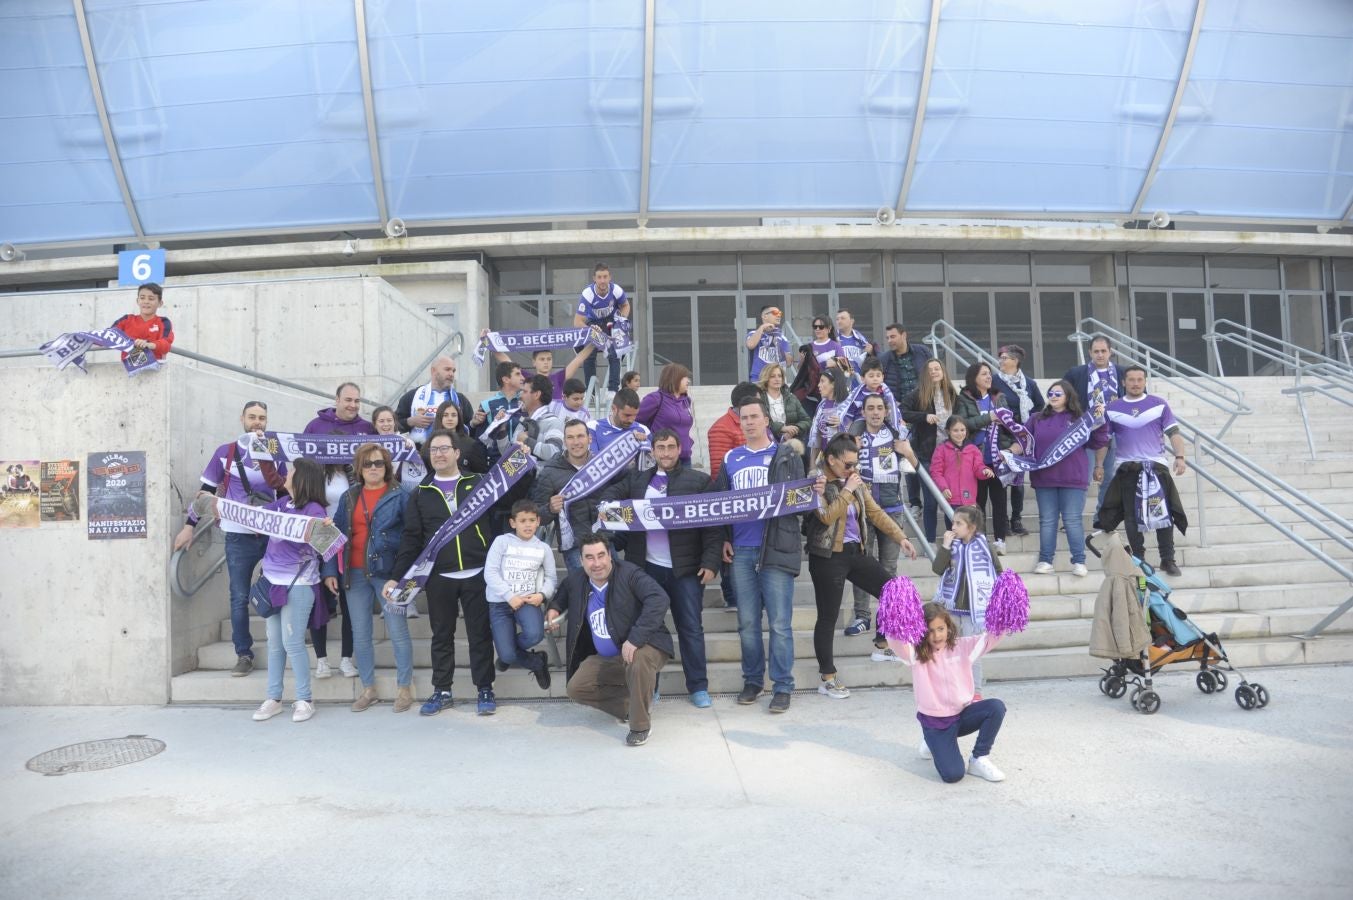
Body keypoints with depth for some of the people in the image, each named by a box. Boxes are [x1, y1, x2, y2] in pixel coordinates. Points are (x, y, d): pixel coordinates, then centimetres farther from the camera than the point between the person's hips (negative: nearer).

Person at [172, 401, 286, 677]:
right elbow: (205, 490, 7)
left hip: (272, 534, 1)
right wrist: (189, 525, 5)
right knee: (239, 598, 3)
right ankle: (244, 655, 12)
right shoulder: (225, 452, 3)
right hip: (239, 537, -1)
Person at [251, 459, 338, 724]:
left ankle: (304, 700, 9)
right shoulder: (281, 504, 8)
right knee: (274, 643, 12)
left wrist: (330, 574, -36)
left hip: (298, 585, -7)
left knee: (292, 643, -4)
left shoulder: (314, 510, -13)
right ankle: (273, 698, 22)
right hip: (272, 581, 7)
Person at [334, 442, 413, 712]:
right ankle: (368, 688, 23)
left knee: (398, 632, 0)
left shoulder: (400, 495, -2)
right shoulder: (349, 497, 11)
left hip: (387, 571, -4)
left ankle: (404, 687, 13)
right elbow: (338, 531, 14)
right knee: (360, 634, 10)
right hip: (355, 573, 5)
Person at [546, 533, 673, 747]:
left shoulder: (629, 574, -19)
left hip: (642, 648, -6)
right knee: (576, 688, -10)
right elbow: (562, 594, 26)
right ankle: (631, 704, 9)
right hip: (604, 660, 6)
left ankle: (641, 725, -17)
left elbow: (659, 599, -34)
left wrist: (635, 639, -40)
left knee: (639, 660, -39)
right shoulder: (575, 580, 0)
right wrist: (553, 608, 3)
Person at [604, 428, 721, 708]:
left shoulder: (699, 481, 0)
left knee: (691, 628, 3)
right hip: (647, 567, 3)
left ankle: (698, 687, 12)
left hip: (685, 569, -2)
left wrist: (710, 562, -12)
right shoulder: (637, 479, 11)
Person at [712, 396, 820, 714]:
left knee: (779, 622, -1)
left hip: (776, 548, -3)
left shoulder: (787, 456, 4)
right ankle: (752, 679, 23)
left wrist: (814, 492, -22)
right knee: (747, 622, 9)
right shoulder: (730, 459, 12)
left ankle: (783, 686, 8)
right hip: (741, 551, 3)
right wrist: (723, 539, 7)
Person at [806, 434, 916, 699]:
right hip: (828, 557, -7)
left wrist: (900, 537, 6)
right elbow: (827, 516, -24)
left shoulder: (854, 481, 9)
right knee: (828, 617, 1)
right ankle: (828, 678, 11)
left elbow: (875, 512, 12)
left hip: (855, 552, 7)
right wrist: (847, 490, -18)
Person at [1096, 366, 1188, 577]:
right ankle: (1138, 559, 16)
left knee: (1163, 514, -5)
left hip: (1156, 466, -1)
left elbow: (1174, 433, 2)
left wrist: (1179, 457, -11)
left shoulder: (1159, 405, 6)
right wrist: (1099, 465, 6)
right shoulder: (1112, 409, 9)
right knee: (1132, 516, 5)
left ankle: (1168, 560, 4)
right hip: (1127, 469, 1)